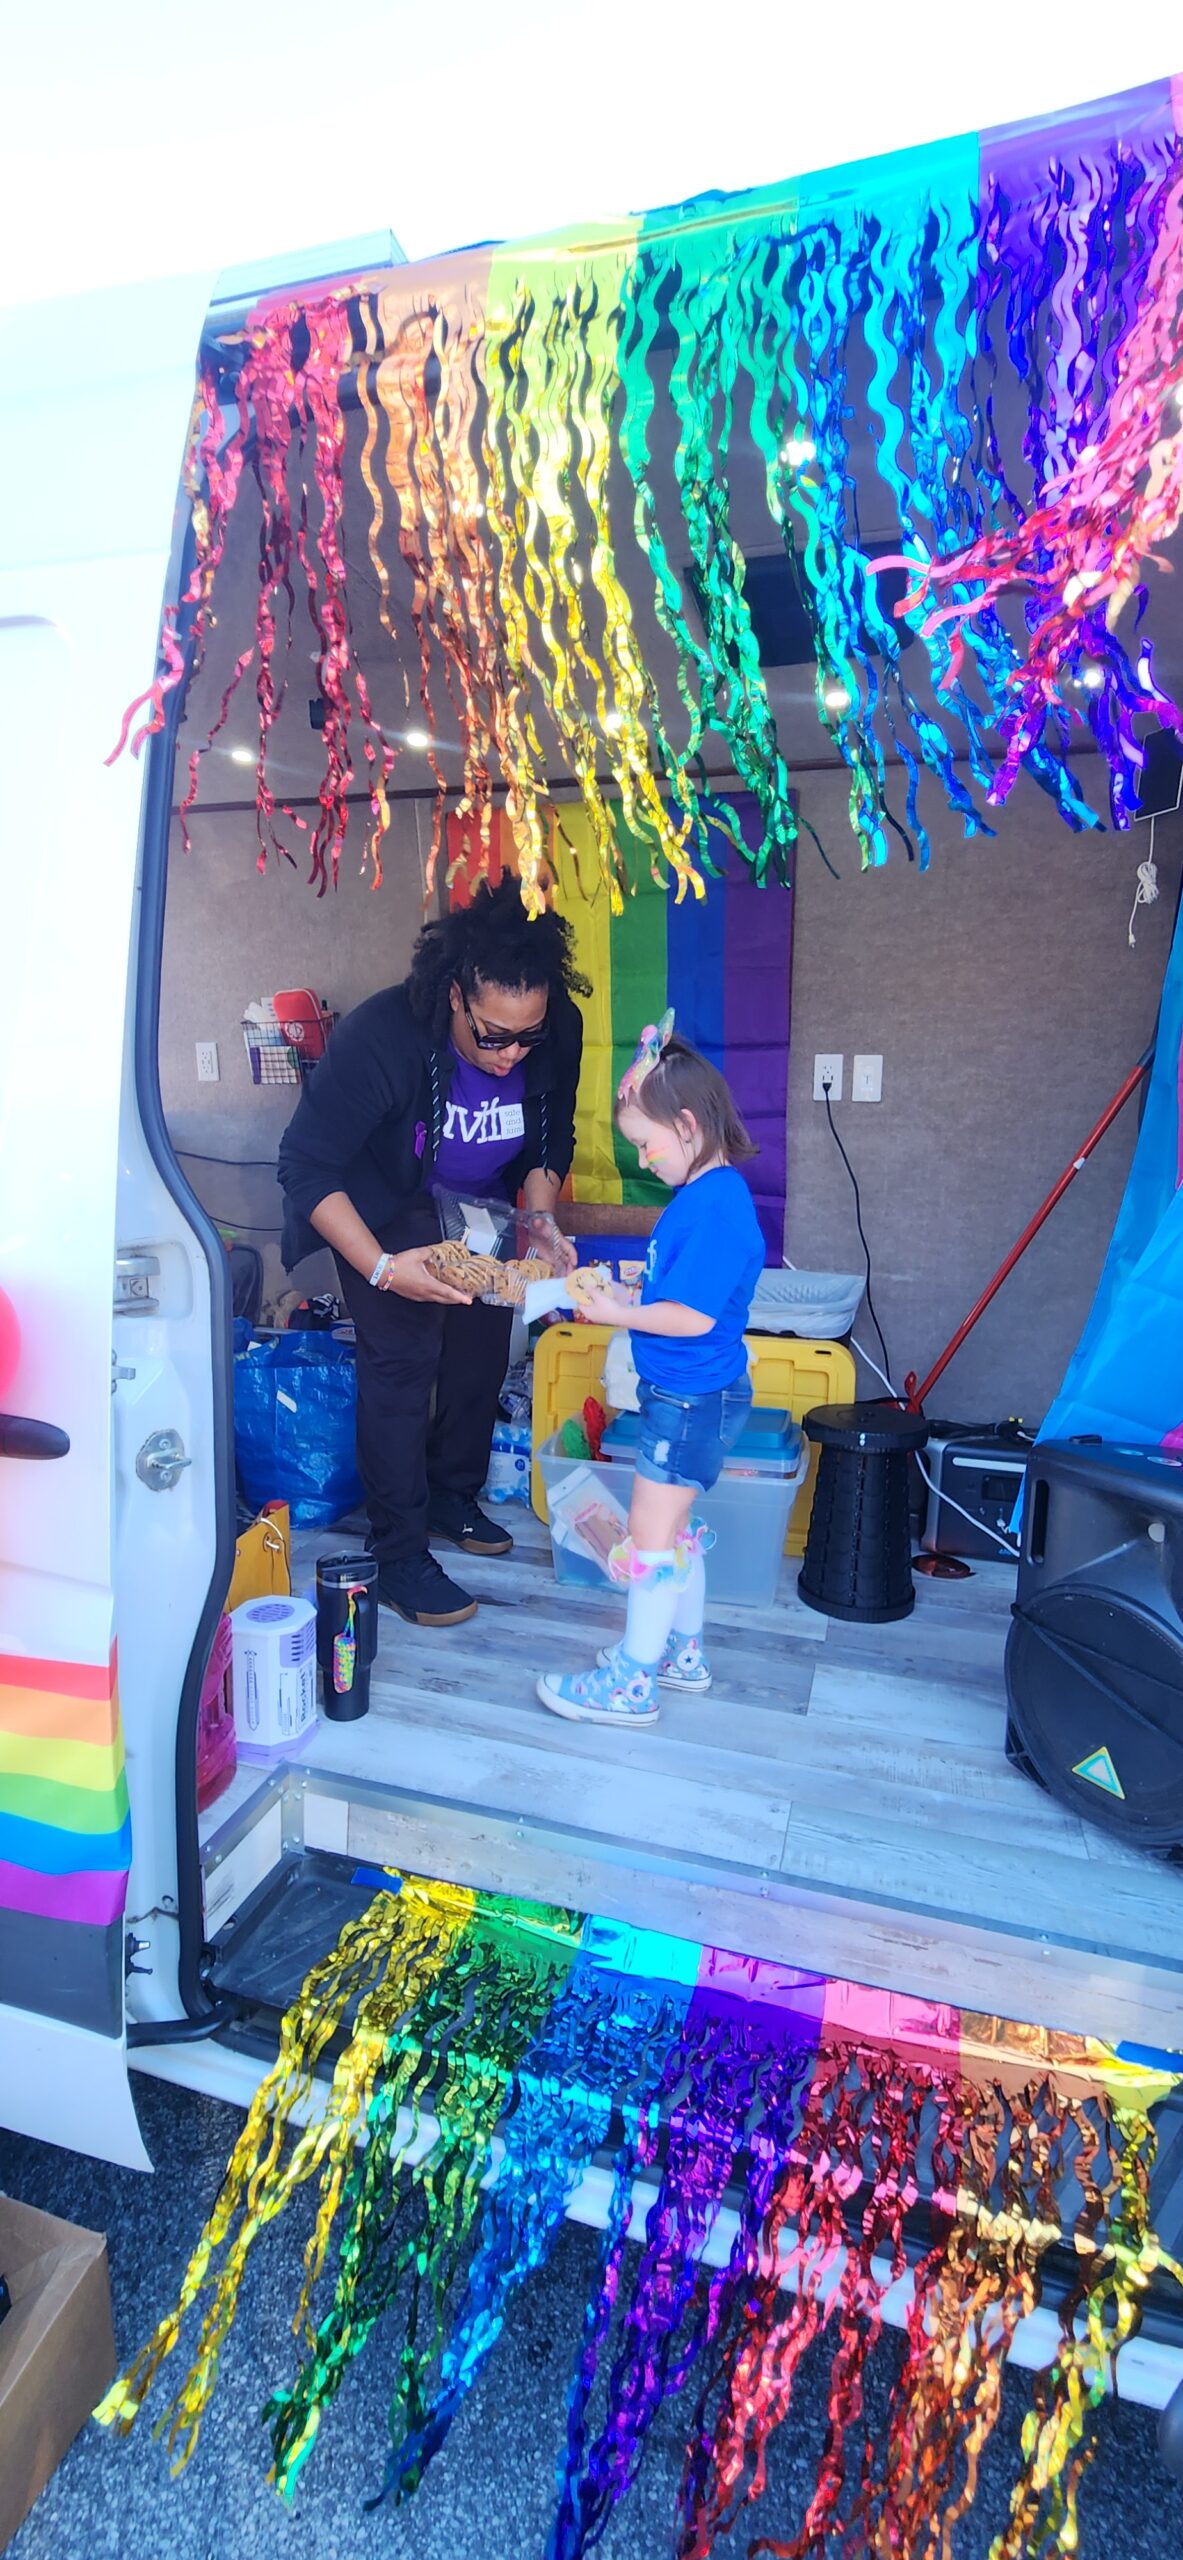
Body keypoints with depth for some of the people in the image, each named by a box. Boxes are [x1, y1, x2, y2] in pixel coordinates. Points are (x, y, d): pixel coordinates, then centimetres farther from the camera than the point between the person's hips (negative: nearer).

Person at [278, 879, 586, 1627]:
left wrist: (542, 1218, -19)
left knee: (482, 1351, 8)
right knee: (403, 1355, -14)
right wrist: (381, 1268, -40)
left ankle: (453, 1496, 29)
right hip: (388, 1206, -5)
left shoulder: (558, 1032, -21)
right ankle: (399, 1556, -6)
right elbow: (307, 1164, -31)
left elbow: (551, 1142, -3)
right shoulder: (381, 1035, -35)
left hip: (488, 1204, 5)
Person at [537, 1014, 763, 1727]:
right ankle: (683, 1652, 35)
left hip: (693, 1400, -10)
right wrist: (627, 1295, 6)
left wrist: (620, 1314, -14)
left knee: (652, 1537, 0)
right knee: (676, 1530, 20)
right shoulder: (706, 1192, 9)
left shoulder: (715, 1204, -23)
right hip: (685, 1394, 10)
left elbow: (694, 1315, -26)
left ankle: (632, 1682, 12)